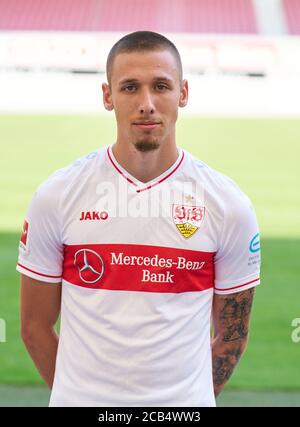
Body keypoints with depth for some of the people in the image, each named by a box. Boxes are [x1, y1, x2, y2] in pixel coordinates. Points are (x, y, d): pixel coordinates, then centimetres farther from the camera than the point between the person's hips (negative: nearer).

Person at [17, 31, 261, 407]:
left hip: (185, 402, 0)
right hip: (80, 397, 0)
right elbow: (35, 326, 2)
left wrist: (187, 398, 5)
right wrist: (81, 393, 5)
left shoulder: (229, 205, -5)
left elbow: (231, 335, 4)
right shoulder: (56, 196, -6)